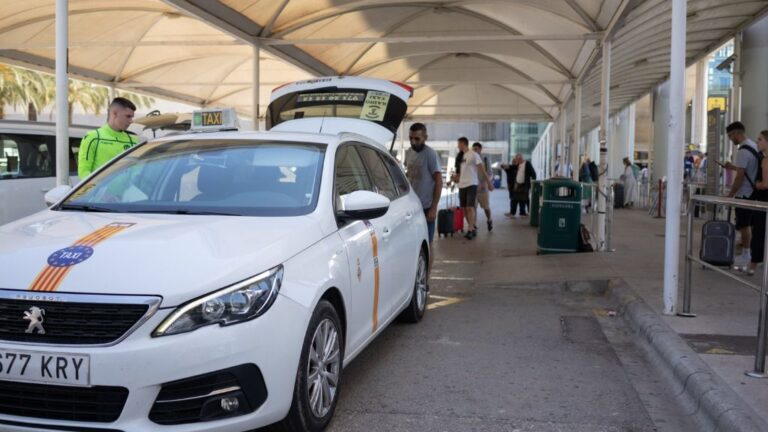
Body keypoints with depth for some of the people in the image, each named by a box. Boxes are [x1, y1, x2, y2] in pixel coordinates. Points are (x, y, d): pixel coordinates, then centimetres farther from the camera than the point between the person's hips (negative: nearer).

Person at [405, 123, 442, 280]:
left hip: (426, 207, -6)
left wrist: (433, 208, -15)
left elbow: (438, 181, -12)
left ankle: (425, 281, 10)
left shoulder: (430, 154, -11)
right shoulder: (408, 152, 8)